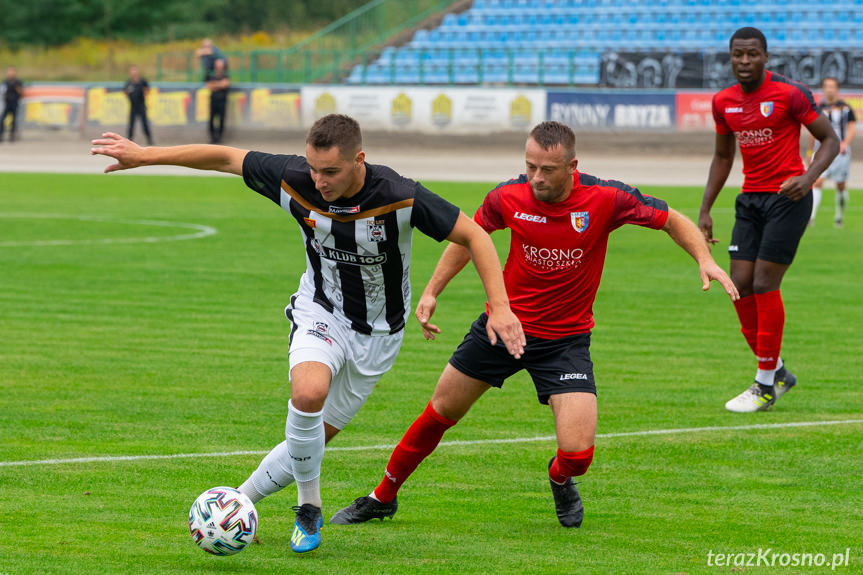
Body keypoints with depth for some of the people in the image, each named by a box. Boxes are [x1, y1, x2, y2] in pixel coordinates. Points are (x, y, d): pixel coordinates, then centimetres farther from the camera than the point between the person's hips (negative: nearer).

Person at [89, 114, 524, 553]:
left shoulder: (400, 198, -28)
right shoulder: (294, 181, -21)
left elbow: (472, 235, -19)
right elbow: (226, 158, -9)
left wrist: (500, 307, -26)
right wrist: (144, 155, -8)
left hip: (378, 332, 0)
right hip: (321, 313, 0)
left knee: (313, 440, 4)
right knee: (308, 392, -31)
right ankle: (309, 508, -10)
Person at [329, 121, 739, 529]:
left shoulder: (605, 198, -20)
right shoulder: (508, 197, -14)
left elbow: (670, 220, -6)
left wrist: (705, 259, -21)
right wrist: (432, 291, 3)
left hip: (566, 338, -2)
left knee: (577, 453, -14)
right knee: (440, 412, 11)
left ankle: (560, 480, 26)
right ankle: (382, 498, 32)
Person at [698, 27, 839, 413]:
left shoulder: (790, 94, -11)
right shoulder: (723, 102, 6)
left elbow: (830, 139, -6)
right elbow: (723, 157, 19)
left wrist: (808, 177, -23)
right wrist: (705, 210, 13)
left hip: (787, 198, -6)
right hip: (750, 200, 6)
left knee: (764, 284, -10)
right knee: (741, 285, -2)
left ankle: (766, 385, -1)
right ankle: (777, 372, 14)